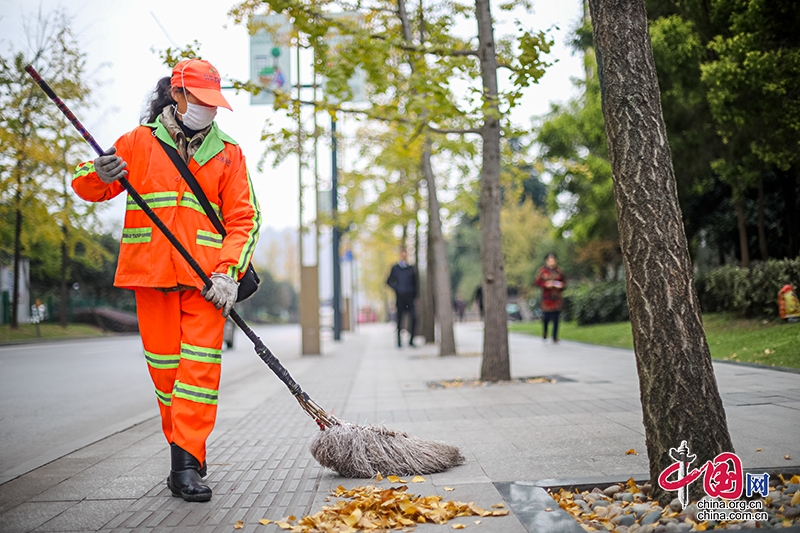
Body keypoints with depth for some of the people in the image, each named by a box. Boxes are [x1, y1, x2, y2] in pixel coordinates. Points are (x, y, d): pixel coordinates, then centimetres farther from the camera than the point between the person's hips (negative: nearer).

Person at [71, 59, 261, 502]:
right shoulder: (139, 141, 12)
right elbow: (87, 186, 12)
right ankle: (184, 449, 17)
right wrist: (101, 176, -14)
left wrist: (228, 272, -8)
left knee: (201, 363, -10)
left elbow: (243, 219, 6)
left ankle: (186, 464, -8)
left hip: (204, 277, 0)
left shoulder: (227, 152, 12)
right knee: (163, 364, 3)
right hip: (151, 271, 1)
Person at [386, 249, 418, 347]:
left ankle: (411, 340, 0)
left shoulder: (411, 268, 12)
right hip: (400, 297, -1)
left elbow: (414, 283, 16)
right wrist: (396, 288, -5)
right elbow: (389, 282, 10)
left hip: (409, 296, 1)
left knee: (413, 317, -11)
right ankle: (399, 342, 10)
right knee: (400, 319, 2)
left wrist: (414, 294, 5)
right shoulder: (395, 268, 7)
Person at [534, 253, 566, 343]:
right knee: (546, 316, -7)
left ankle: (555, 337, 8)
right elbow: (536, 282, -1)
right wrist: (545, 284, -16)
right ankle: (544, 335, 20)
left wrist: (561, 285, -7)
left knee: (556, 317, 0)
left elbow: (564, 281, 15)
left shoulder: (558, 270, 8)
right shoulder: (542, 270, 0)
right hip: (547, 296, -2)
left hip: (557, 296, 2)